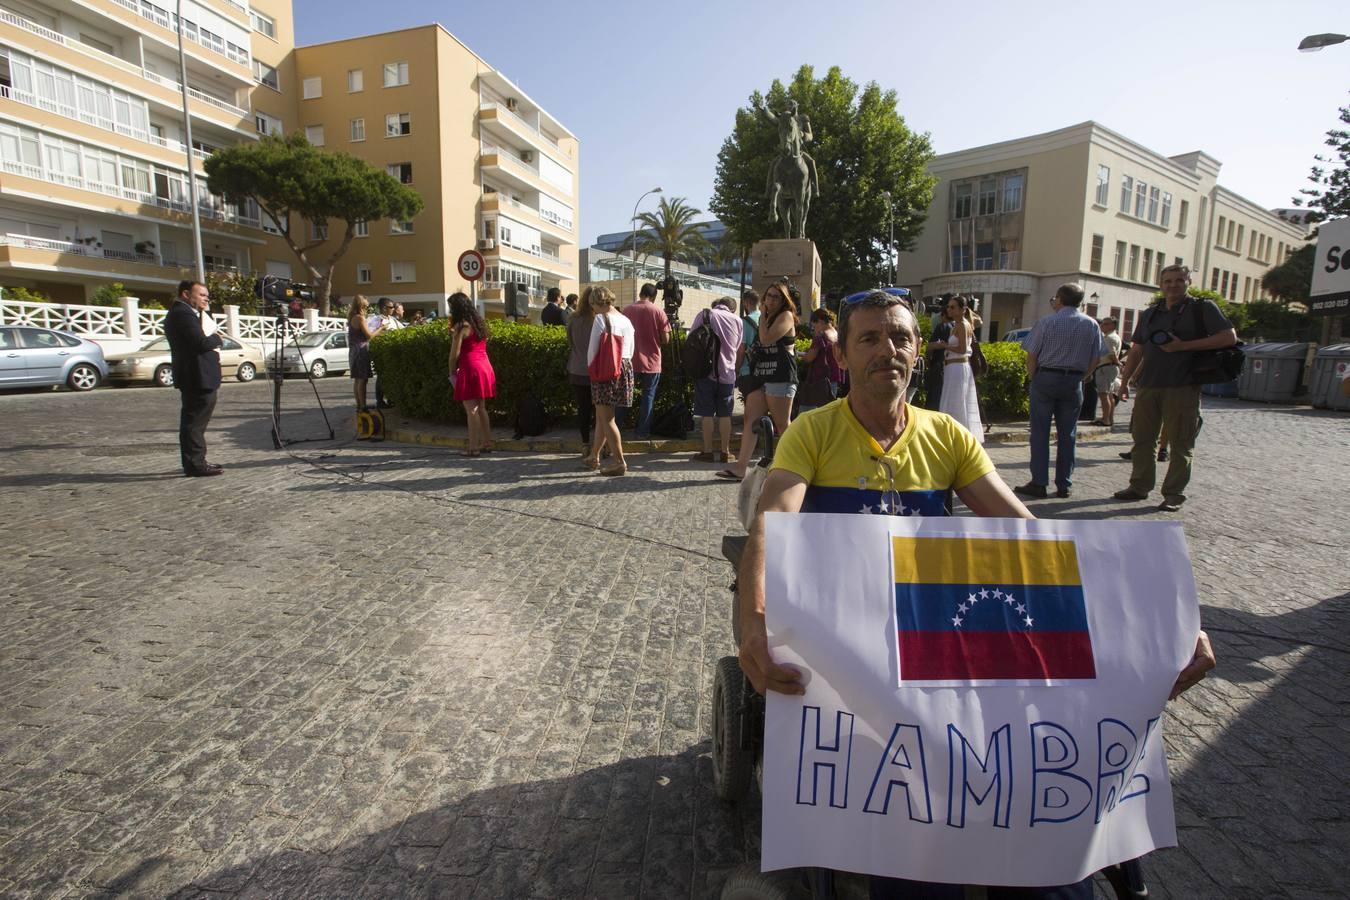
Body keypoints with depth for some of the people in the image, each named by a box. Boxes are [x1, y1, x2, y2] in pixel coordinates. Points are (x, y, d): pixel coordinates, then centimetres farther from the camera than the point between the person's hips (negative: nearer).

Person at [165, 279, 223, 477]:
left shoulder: (183, 312, 18)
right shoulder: (182, 313, -14)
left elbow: (203, 338, 17)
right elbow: (202, 342, -22)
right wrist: (216, 338, -5)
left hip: (196, 378, 11)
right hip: (197, 377, -11)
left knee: (194, 421, 15)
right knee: (195, 421, -8)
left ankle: (195, 462, 23)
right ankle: (195, 465, -5)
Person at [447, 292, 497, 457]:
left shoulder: (461, 326, -9)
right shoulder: (480, 323, 14)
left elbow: (455, 353, -11)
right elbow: (482, 346, 13)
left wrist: (452, 372, 1)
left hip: (470, 369, -8)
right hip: (485, 367, 8)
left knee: (471, 410, -5)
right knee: (481, 408, 13)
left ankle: (474, 447, -4)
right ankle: (486, 444, 16)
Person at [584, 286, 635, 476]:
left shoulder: (601, 319, -10)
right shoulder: (626, 320, 9)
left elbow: (593, 348, -8)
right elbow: (630, 351, 12)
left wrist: (591, 368, 7)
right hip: (625, 368, 7)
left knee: (606, 419, -1)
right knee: (601, 416, 18)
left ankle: (620, 462, -3)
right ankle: (594, 457, 30)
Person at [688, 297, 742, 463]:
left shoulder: (704, 315, 0)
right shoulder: (737, 320, 7)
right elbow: (737, 348, 15)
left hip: (707, 371, -2)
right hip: (727, 373, 2)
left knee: (707, 414, 2)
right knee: (725, 414, 8)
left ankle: (707, 452, 4)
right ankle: (725, 452, 11)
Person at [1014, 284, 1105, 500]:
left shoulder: (1046, 322, -7)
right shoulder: (1091, 325, 3)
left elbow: (1031, 355, -8)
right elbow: (1095, 359, 4)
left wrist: (1033, 378, 5)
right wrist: (1079, 377, 13)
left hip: (1045, 377, -3)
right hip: (1074, 381, 3)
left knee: (1040, 432, 1)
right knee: (1067, 434, 9)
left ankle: (1039, 483, 1)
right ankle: (1064, 485, 12)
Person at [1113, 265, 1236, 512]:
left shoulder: (1202, 308, 3)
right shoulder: (1150, 313, 17)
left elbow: (1229, 337, -6)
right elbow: (1136, 350, 19)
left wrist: (1183, 346, -12)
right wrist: (1124, 380, 11)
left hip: (1183, 387, -5)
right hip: (1148, 386, 5)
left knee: (1180, 444, 0)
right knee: (1142, 438, 7)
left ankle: (1174, 494, 6)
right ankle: (1139, 487, 15)